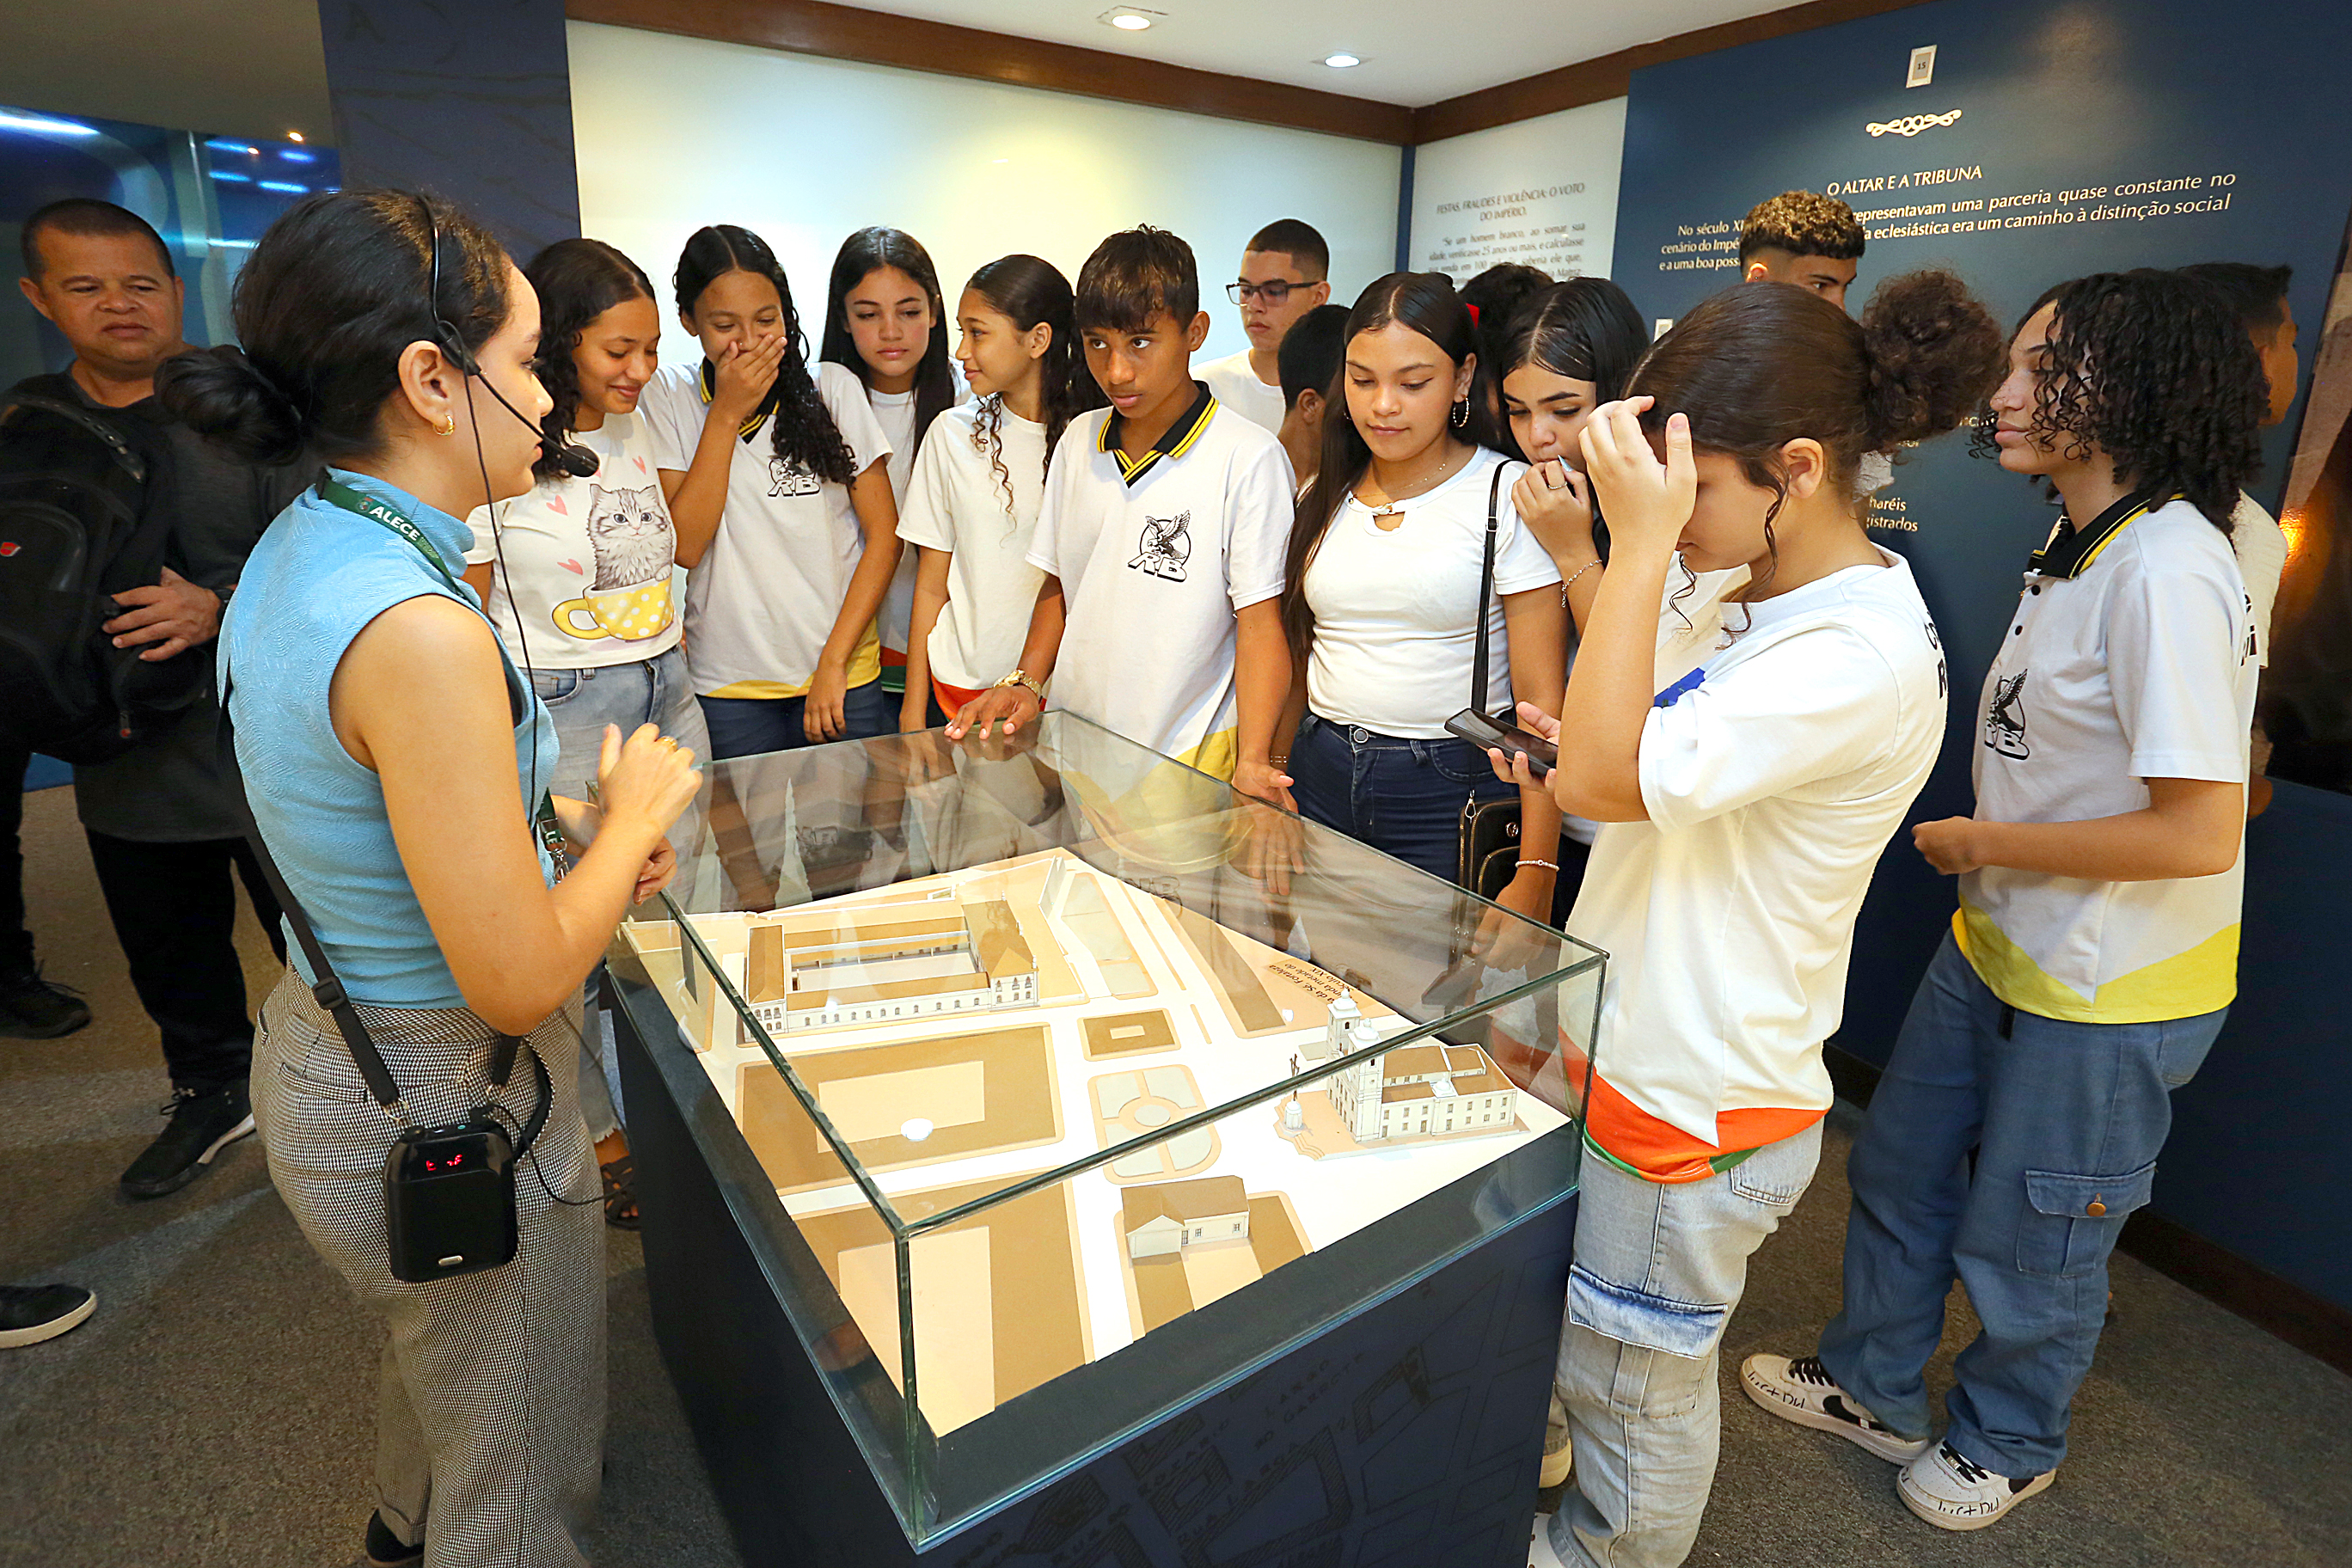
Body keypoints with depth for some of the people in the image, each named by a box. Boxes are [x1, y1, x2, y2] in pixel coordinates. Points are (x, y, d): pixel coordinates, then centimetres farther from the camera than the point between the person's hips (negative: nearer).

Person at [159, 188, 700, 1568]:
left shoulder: (299, 547, -1)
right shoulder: (418, 630, -32)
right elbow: (517, 983, -28)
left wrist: (571, 818, 4)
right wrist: (636, 813, -14)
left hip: (325, 1045, 10)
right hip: (450, 1116, -10)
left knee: (440, 1350, 39)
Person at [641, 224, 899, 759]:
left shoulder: (833, 388, -2)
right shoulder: (669, 396, -1)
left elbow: (884, 534, -3)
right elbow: (685, 546, -9)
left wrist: (834, 661, -9)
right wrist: (726, 414, -12)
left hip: (844, 677, 0)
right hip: (727, 686, 0)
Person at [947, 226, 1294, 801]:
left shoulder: (1248, 458, -11)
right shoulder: (1078, 441, 7)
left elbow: (1260, 619, -13)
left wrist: (1251, 762, -23)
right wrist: (1028, 680, 1)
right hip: (1072, 743, 5)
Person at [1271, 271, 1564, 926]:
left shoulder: (1508, 497, -8)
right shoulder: (1323, 497, 9)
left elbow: (1542, 702, -12)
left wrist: (1535, 875, -16)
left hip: (1452, 792, -4)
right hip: (1319, 780, 4)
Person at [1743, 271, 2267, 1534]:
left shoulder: (2166, 573, -25)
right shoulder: (2078, 551, 6)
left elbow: (2199, 830, -27)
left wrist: (1981, 841, -17)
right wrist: (1985, 846, 4)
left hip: (2106, 999, -9)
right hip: (1999, 948, 9)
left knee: (2024, 1237, 12)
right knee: (1900, 1167, 20)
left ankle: (2005, 1443, 42)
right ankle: (1872, 1388, 43)